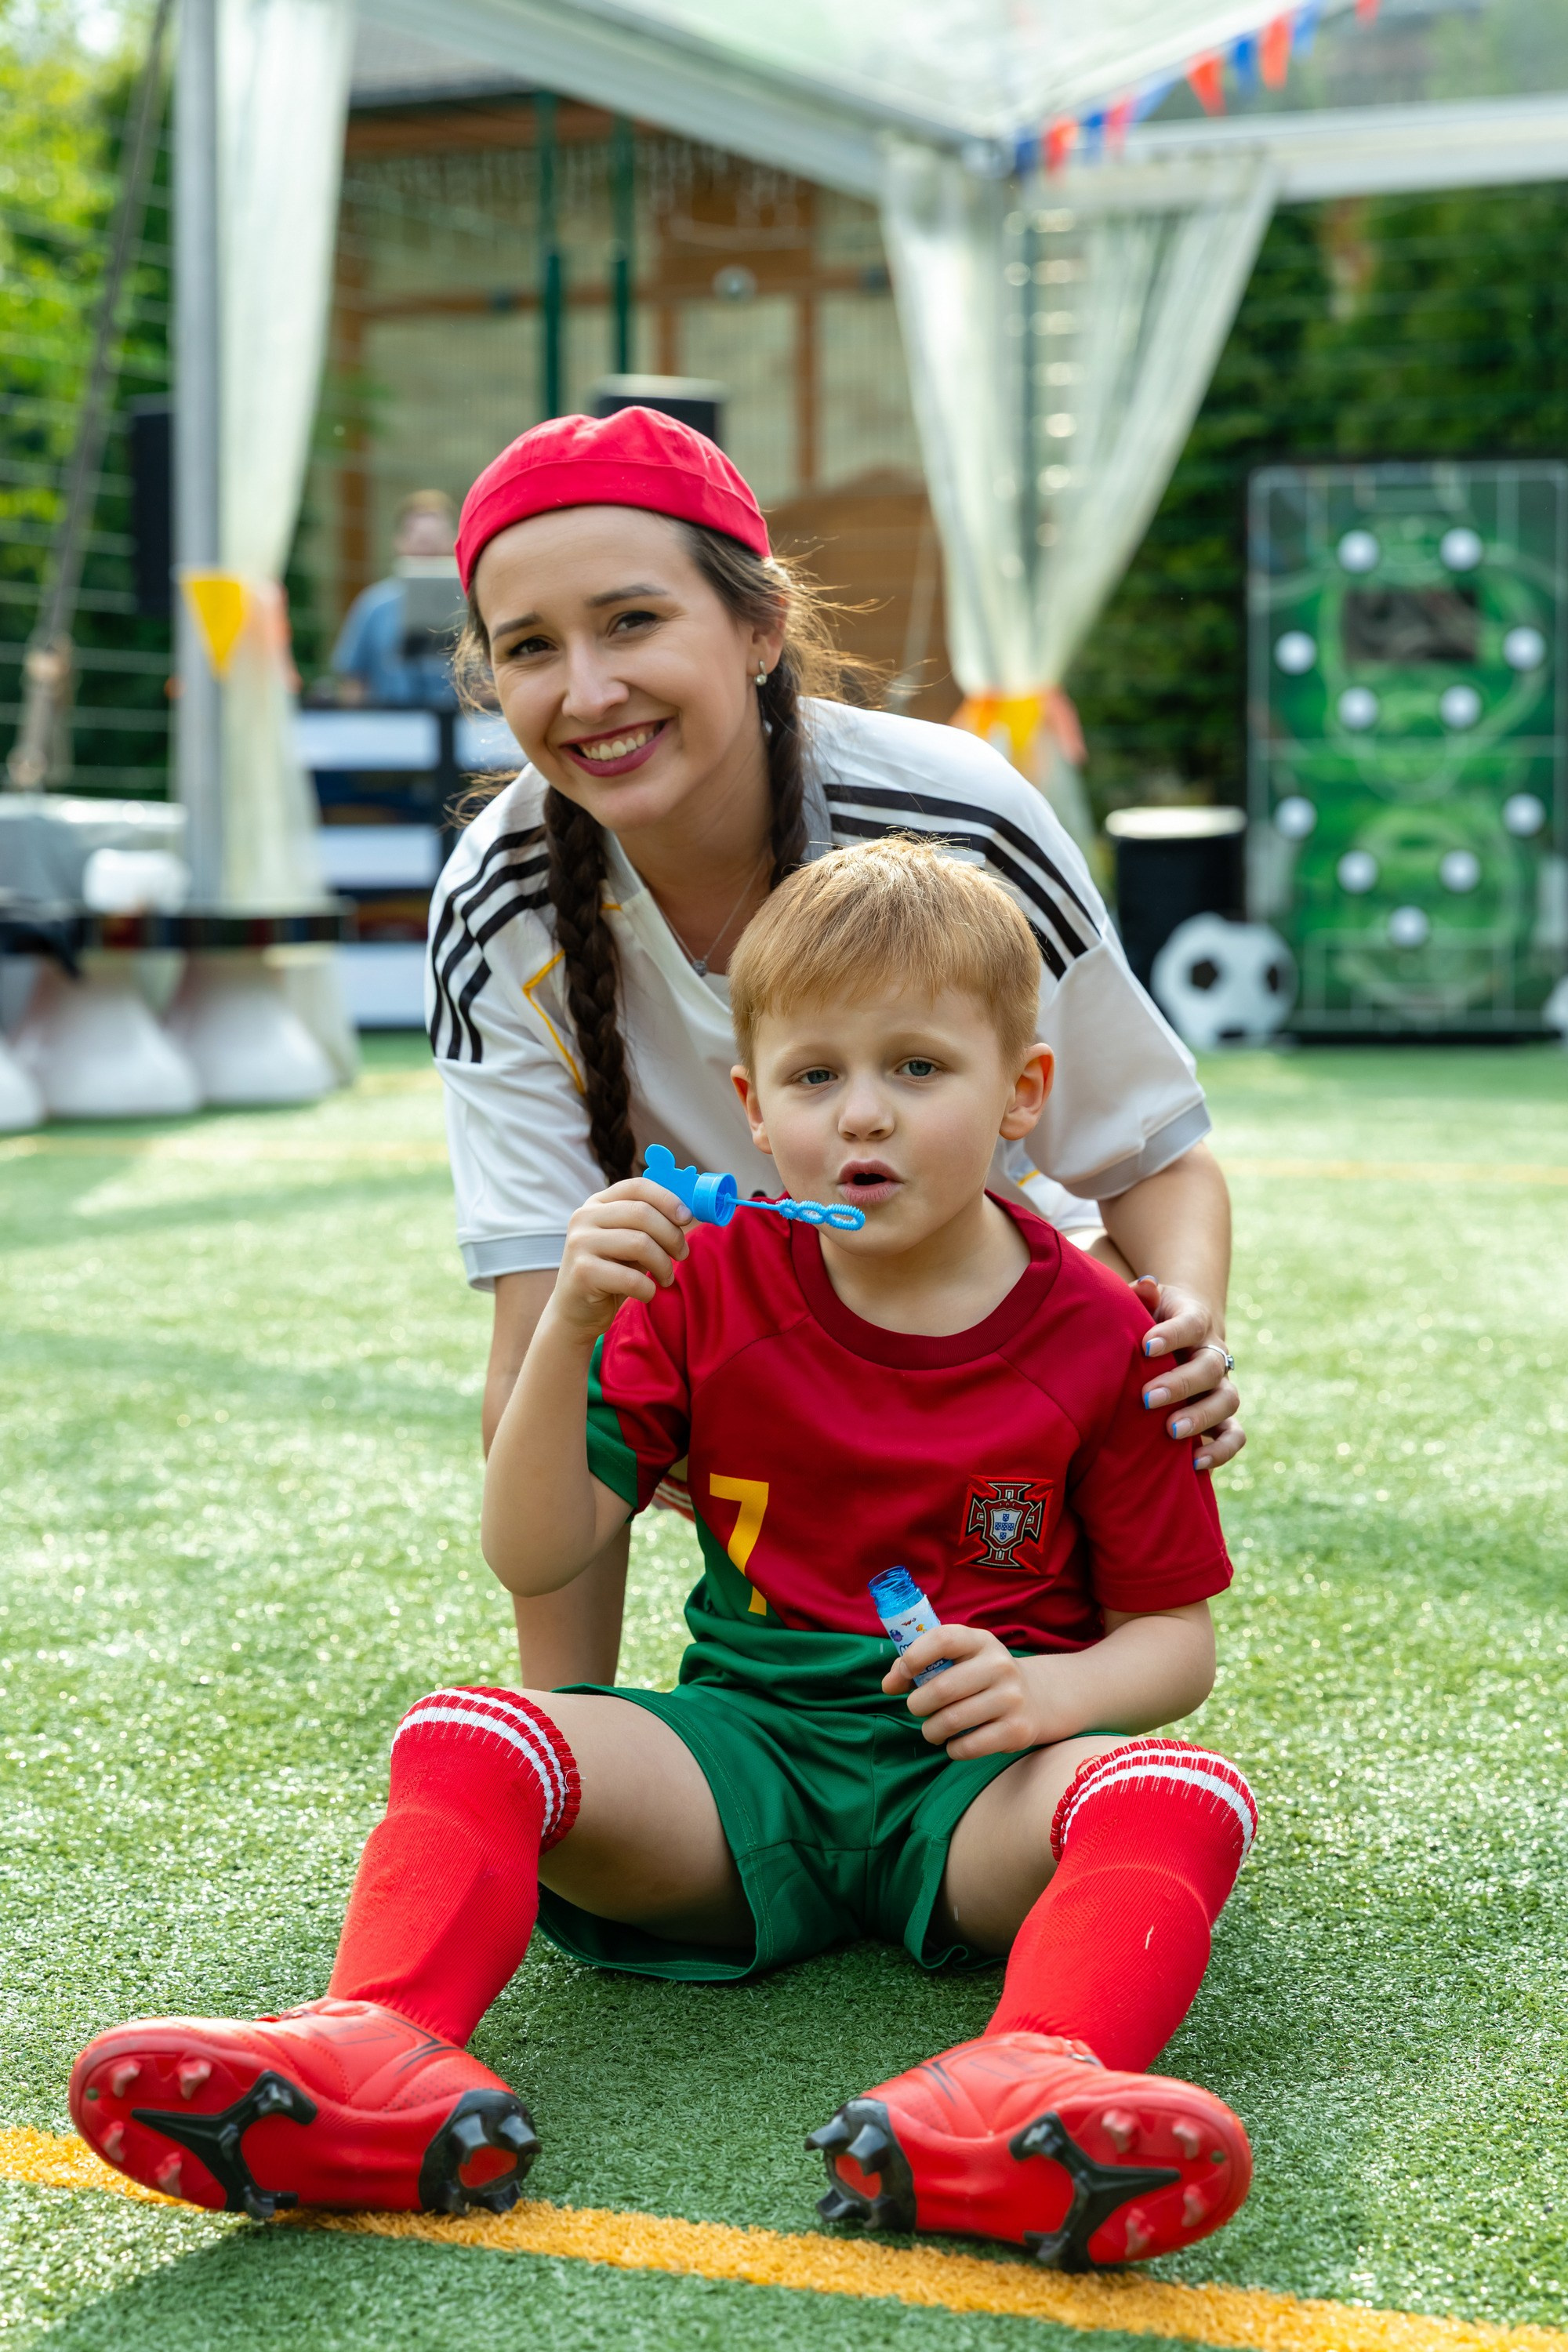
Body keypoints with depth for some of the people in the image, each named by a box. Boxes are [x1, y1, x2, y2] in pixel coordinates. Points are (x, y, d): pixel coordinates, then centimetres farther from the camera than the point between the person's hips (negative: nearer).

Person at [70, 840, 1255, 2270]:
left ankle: (1034, 2082, -61)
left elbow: (1176, 1633, 6)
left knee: (1181, 1797, -34)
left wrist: (1057, 1688, -17)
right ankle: (382, 2050, -46)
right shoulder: (711, 1290, 6)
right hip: (747, 1751, 2)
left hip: (974, 1777, -2)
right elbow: (536, 1558, 1)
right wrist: (570, 1329, -14)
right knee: (462, 1738, -22)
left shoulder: (1095, 1339, 0)